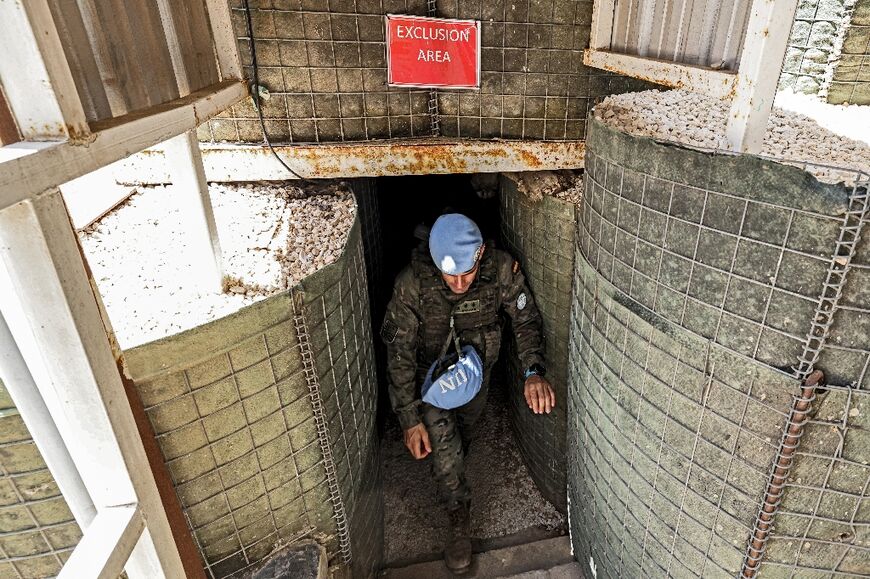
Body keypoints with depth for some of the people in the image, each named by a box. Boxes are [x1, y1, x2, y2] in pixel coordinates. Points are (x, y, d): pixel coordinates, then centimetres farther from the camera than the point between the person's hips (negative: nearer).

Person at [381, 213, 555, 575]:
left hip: (477, 368, 3)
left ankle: (452, 473, 59)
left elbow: (525, 320, -17)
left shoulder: (502, 269, -29)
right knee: (442, 446, -12)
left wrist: (534, 372, -34)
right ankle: (460, 521, 14)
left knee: (465, 433, 25)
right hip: (431, 372, -2)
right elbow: (399, 351, -26)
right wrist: (410, 419, -26)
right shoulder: (413, 283, -34)